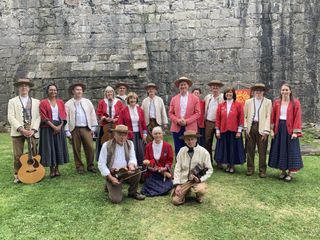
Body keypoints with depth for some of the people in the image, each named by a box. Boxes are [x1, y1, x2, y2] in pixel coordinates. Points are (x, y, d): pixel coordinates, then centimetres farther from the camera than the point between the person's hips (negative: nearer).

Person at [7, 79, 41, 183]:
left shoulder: (36, 102, 13)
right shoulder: (12, 101, 10)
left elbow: (38, 117, 4)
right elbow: (11, 117, -1)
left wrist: (33, 130, -11)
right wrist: (21, 129, -14)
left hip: (32, 132, 1)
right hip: (17, 132, -1)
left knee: (34, 154, 2)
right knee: (18, 155, 0)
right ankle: (17, 176, 11)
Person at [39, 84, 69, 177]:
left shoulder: (60, 102, 10)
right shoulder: (43, 103, 0)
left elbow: (63, 115, 5)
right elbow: (44, 117, -8)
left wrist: (60, 126, -10)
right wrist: (53, 126, -17)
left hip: (59, 128, 3)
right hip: (48, 128, -3)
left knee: (59, 147, 5)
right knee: (49, 148, -1)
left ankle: (57, 169, 14)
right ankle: (52, 170, 7)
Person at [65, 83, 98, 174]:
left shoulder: (87, 102, 10)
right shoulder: (68, 104, 3)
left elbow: (93, 115, 9)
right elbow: (66, 118, 0)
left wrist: (93, 128, 5)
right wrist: (67, 132, -5)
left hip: (86, 128, 1)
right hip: (74, 129, -1)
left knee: (90, 147, -4)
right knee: (76, 149, 5)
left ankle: (90, 166, 12)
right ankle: (79, 167, 18)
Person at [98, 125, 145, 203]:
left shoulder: (130, 144, 1)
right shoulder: (106, 145, -11)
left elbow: (132, 158, 1)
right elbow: (101, 164, -12)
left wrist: (131, 165, -24)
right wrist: (111, 178, -18)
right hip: (112, 174, -4)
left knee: (137, 171, -27)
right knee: (116, 199, -18)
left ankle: (133, 192, 1)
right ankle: (109, 186, 17)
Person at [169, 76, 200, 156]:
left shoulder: (195, 99, 4)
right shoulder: (174, 99, 9)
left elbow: (197, 113, -1)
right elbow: (170, 113, 7)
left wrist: (186, 121, -12)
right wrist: (177, 120, -10)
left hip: (190, 128, -1)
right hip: (177, 128, 2)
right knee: (178, 150, 5)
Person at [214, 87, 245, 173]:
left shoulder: (238, 105, -1)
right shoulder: (221, 105, 5)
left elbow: (241, 118, -3)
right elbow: (218, 119, 5)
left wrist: (239, 131, -8)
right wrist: (217, 131, 0)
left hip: (234, 131, -2)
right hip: (223, 131, 2)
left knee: (233, 148, 4)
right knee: (225, 148, 8)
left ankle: (232, 166, 18)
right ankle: (228, 165, 22)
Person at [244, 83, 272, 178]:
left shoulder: (268, 102, 5)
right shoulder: (248, 102, 11)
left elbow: (268, 117, -2)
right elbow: (245, 116, 8)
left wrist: (266, 131, -10)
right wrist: (246, 128, -2)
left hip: (262, 128, -2)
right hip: (250, 127, 2)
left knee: (262, 151, 2)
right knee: (250, 150, 7)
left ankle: (262, 170, 12)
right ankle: (250, 168, 19)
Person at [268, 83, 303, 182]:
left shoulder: (295, 102, -2)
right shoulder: (276, 102, 5)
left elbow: (297, 118, -6)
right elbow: (273, 117, 6)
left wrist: (295, 131, -13)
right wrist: (272, 130, -1)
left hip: (290, 129, -3)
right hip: (279, 128, 3)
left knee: (291, 150, 1)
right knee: (280, 150, 7)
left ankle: (290, 173, 13)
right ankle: (283, 171, 20)